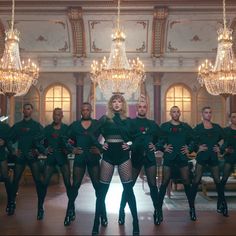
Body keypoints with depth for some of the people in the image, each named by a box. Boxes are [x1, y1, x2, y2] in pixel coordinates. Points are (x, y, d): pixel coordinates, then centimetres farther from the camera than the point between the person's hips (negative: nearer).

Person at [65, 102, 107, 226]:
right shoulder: (75, 125, 8)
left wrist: (101, 149, -6)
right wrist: (72, 149, 0)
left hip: (94, 158, -1)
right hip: (79, 158, 1)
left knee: (98, 186, -1)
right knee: (75, 185, 3)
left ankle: (103, 214, 9)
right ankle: (70, 212, 18)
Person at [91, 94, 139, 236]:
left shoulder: (128, 120, 7)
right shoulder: (104, 119, 4)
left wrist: (130, 145, -6)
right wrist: (100, 146, -5)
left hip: (123, 155, 0)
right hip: (108, 156, 0)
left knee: (128, 189, 1)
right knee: (102, 190, 3)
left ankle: (136, 223, 11)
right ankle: (96, 224, 13)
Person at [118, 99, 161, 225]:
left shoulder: (153, 124, 14)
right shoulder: (130, 123, 6)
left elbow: (160, 137, 20)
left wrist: (156, 146, 5)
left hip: (149, 157, 2)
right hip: (135, 156, -2)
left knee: (153, 185, 1)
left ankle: (157, 211, 13)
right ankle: (122, 212, 11)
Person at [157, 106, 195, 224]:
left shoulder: (186, 126, 11)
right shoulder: (164, 126, 5)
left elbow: (192, 140, 15)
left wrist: (189, 149, 0)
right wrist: (164, 147, -13)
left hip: (182, 158, 2)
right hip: (169, 158, -2)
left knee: (187, 183, 4)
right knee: (164, 184, -3)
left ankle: (192, 209, 20)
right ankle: (159, 210, 4)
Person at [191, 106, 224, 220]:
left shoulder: (217, 127, 8)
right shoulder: (198, 128, -1)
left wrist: (220, 148, 5)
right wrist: (198, 148, -16)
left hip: (213, 157, 4)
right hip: (202, 156, -3)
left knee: (218, 181, 9)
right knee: (196, 181, -5)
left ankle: (220, 205, 25)